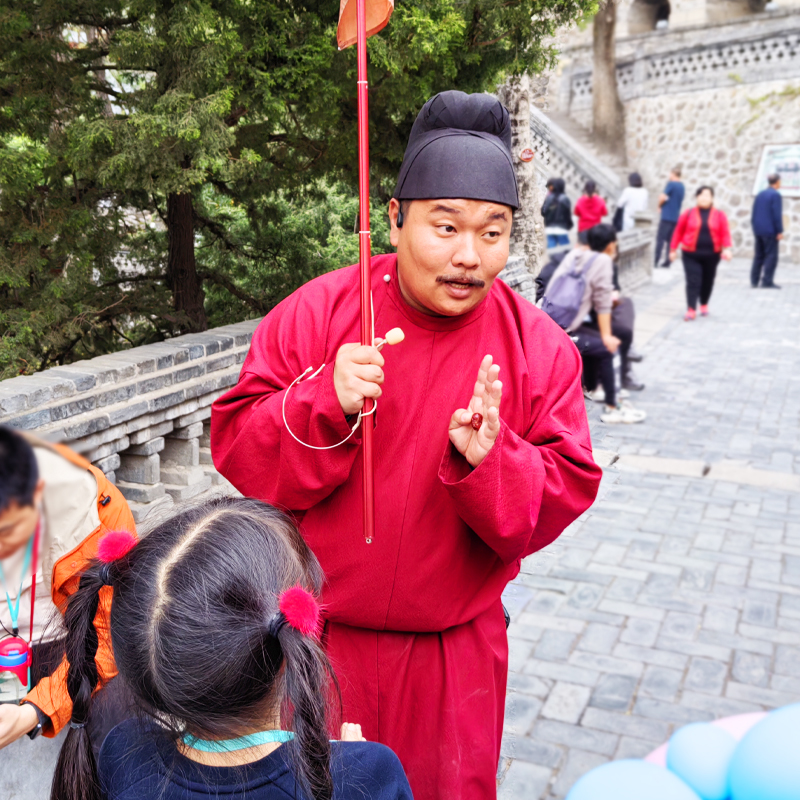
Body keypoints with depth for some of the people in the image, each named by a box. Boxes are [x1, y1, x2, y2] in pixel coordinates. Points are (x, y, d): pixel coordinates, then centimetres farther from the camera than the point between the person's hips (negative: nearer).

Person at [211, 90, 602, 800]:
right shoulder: (316, 312, -12)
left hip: (456, 654, 1)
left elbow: (562, 501, -9)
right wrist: (325, 403, -29)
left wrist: (488, 459, -29)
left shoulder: (541, 347, -8)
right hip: (316, 638, 0)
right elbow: (237, 452, -11)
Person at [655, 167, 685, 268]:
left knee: (660, 239, -6)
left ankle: (655, 261, -10)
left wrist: (659, 205, 1)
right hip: (676, 217, 7)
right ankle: (667, 262, 7)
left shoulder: (671, 184, -10)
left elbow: (663, 198, -18)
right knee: (670, 240, 9)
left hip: (667, 216, -7)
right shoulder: (682, 186, 13)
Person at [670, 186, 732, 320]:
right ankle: (691, 309, -8)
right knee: (693, 281, -9)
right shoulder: (688, 214, 1)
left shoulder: (720, 215, 3)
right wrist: (673, 249, 4)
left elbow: (725, 233, -3)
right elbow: (678, 232, 4)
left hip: (712, 255, 2)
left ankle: (704, 304, 32)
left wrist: (727, 249, -17)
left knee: (708, 281, 12)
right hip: (691, 254, -2)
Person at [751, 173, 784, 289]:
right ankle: (767, 281, -7)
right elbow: (777, 215, -15)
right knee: (771, 256, -4)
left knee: (759, 255, 11)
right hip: (770, 231, -7)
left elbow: (754, 213, 14)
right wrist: (780, 231, -12)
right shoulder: (776, 195, -11)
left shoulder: (760, 194, 11)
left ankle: (754, 280, 9)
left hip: (759, 230, 7)